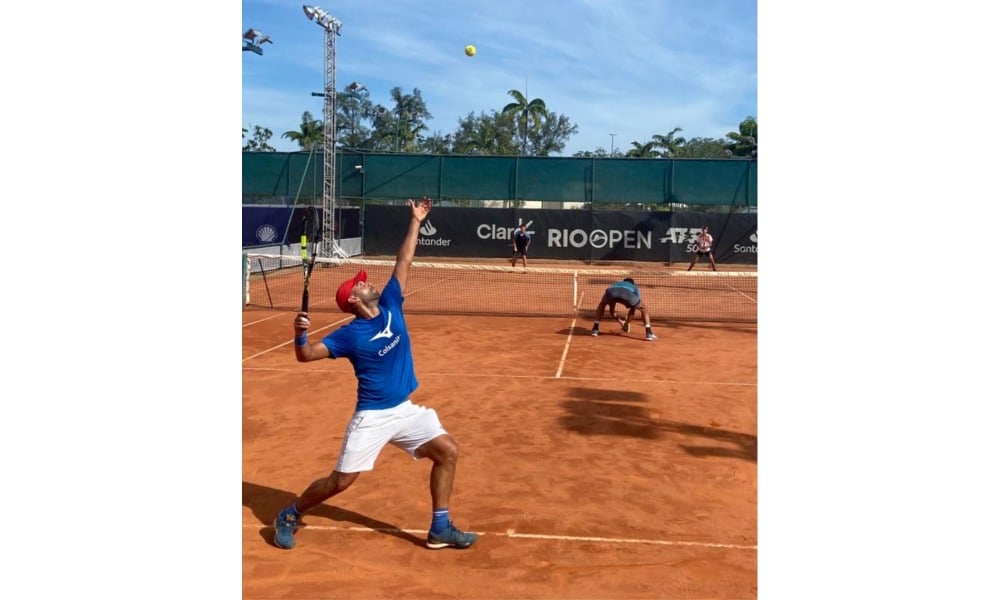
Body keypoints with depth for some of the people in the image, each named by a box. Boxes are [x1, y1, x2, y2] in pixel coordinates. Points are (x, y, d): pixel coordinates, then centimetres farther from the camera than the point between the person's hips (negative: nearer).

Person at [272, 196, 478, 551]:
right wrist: (300, 334, -33)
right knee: (341, 481, -3)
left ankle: (440, 529, 10)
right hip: (372, 416, -5)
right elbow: (306, 355, -12)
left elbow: (404, 261, 5)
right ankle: (290, 516, 24)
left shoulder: (390, 305, 2)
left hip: (406, 409, 6)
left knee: (447, 451, 0)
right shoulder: (350, 335, -11)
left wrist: (415, 222, 6)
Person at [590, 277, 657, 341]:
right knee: (643, 308, 26)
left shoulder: (615, 284, 48)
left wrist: (620, 321, 64)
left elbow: (611, 309, 52)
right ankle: (649, 333, 14)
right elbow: (633, 308, 41)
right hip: (628, 294, -2)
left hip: (611, 292, 2)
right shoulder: (634, 287, 42)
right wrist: (627, 322, 52)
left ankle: (595, 329, 27)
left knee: (602, 304, 37)